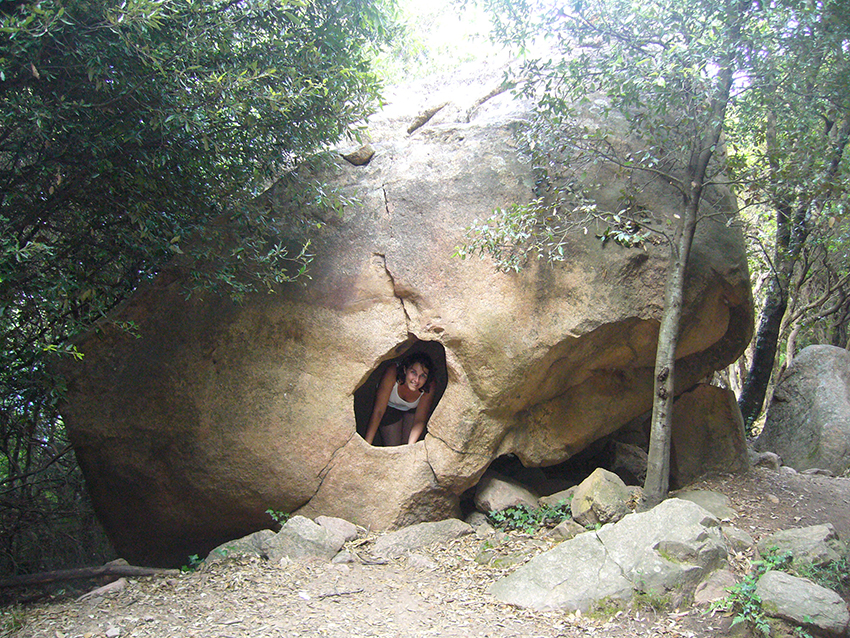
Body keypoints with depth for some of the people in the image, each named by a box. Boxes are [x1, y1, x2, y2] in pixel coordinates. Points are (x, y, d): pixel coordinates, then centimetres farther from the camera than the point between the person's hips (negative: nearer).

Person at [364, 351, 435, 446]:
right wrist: (366, 445, -37)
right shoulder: (392, 373, -39)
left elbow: (420, 421, -26)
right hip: (390, 408, -1)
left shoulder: (429, 387, -33)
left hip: (412, 410, 1)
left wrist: (410, 446, -42)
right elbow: (378, 411, -36)